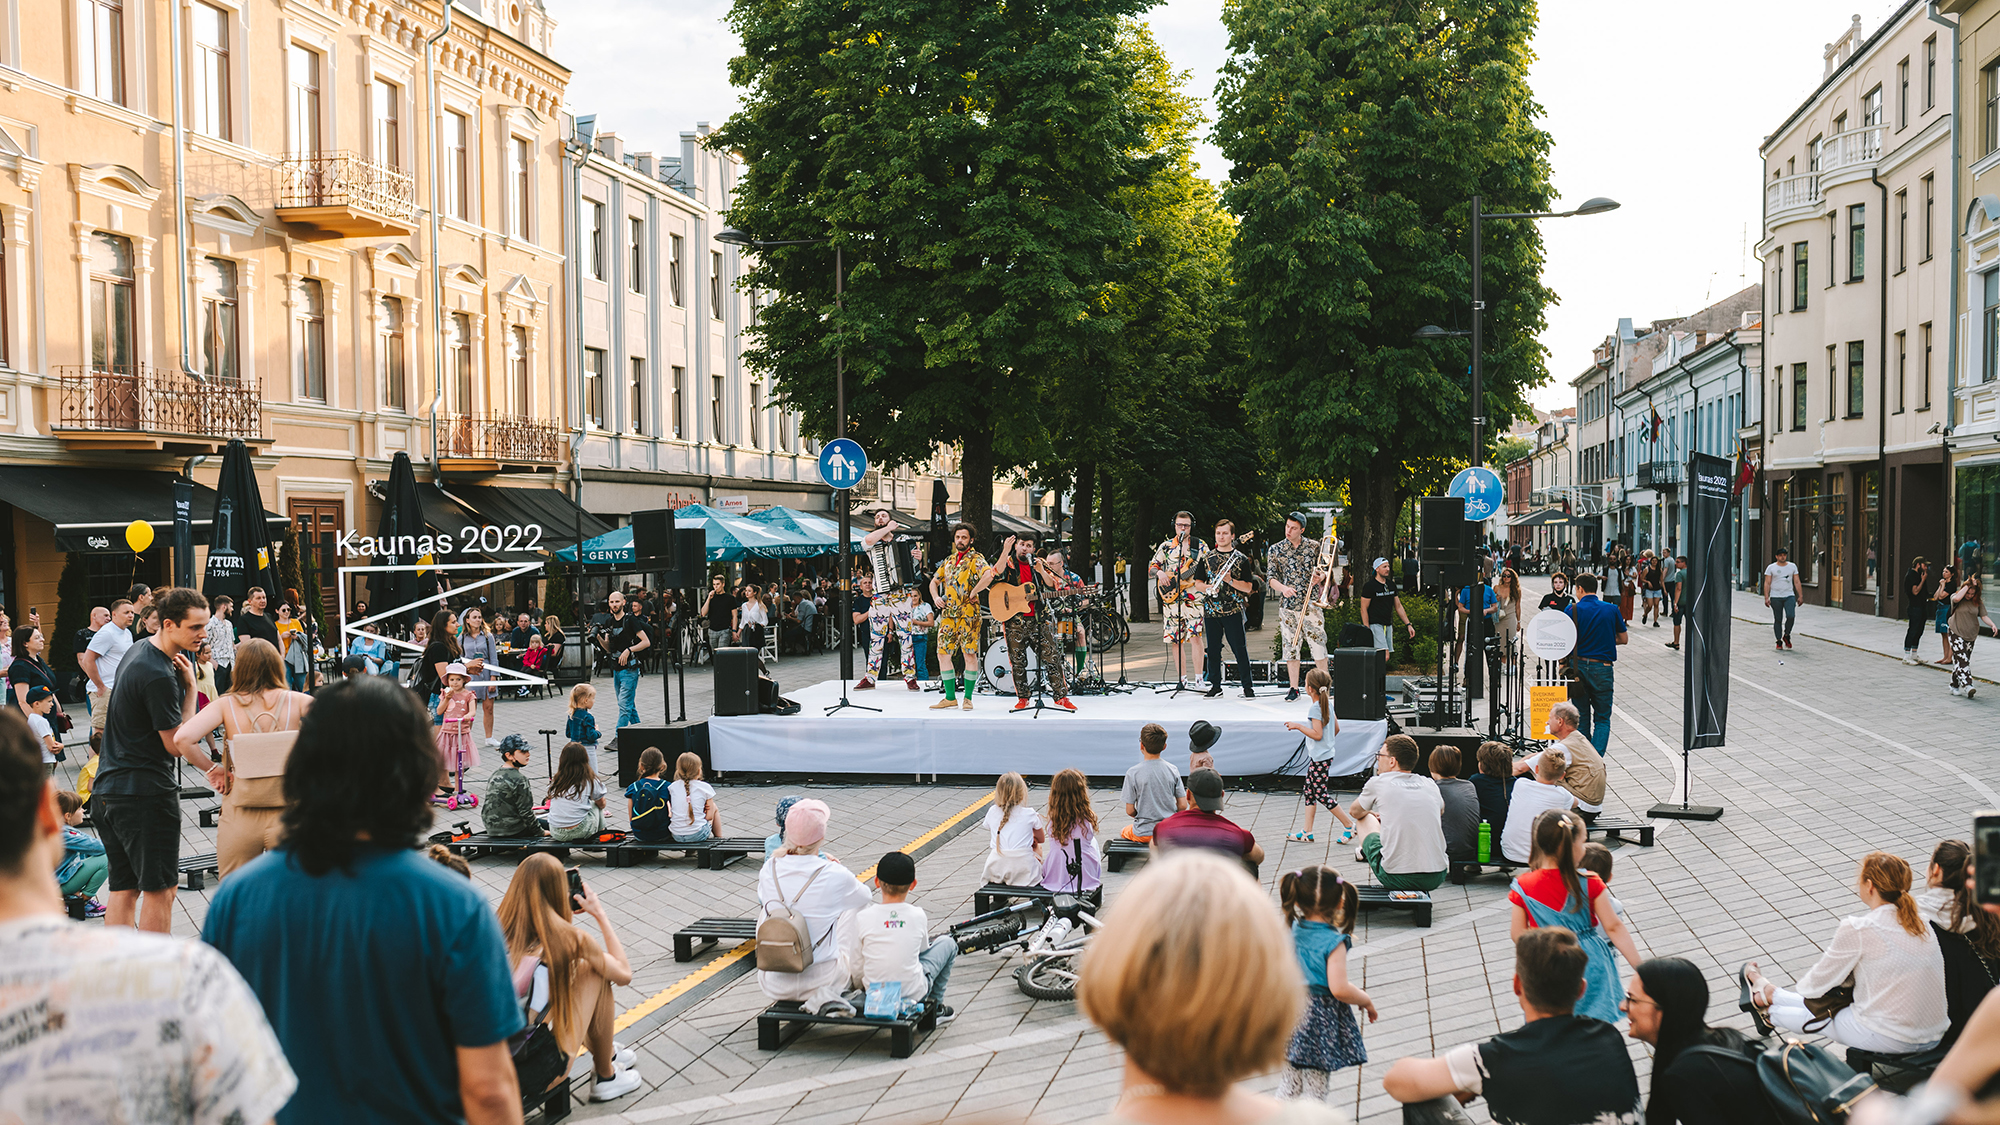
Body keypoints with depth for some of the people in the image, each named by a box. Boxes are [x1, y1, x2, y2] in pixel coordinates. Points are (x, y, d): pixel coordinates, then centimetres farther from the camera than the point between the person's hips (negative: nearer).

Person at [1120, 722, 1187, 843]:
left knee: (1124, 832, 31)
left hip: (1144, 834, -3)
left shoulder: (1133, 773, -14)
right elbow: (1183, 805, -3)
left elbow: (1130, 811, -10)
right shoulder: (1172, 770, -5)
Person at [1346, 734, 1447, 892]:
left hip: (1395, 878, -4)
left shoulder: (1378, 783, -3)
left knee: (1365, 818, 20)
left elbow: (1354, 812, 17)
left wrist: (1370, 812, 40)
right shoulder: (1430, 785, 8)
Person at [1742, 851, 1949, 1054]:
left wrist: (1802, 986, 20)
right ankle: (1768, 993, 49)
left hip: (1888, 1041, -6)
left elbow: (1818, 984, -3)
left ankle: (1767, 998, 51)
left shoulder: (1857, 930, -16)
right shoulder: (1920, 921, 4)